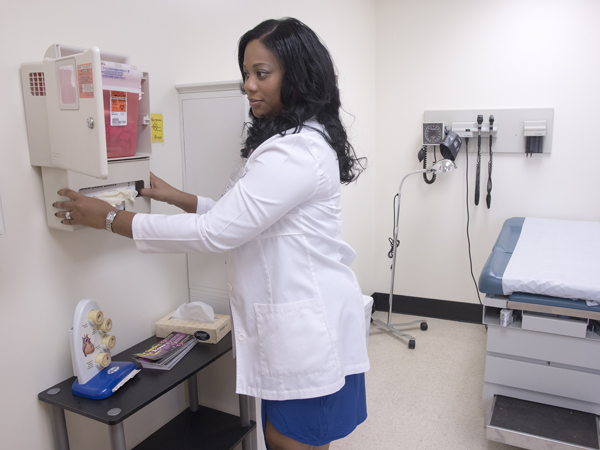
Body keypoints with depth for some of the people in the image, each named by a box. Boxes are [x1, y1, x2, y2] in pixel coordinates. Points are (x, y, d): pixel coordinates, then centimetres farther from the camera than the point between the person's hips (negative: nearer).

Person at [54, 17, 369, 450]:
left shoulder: (296, 151, -23)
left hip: (308, 326, -10)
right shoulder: (301, 139, 13)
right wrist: (176, 197, 9)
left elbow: (215, 232, -23)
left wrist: (109, 218, -13)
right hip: (295, 319, 10)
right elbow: (240, 214, 16)